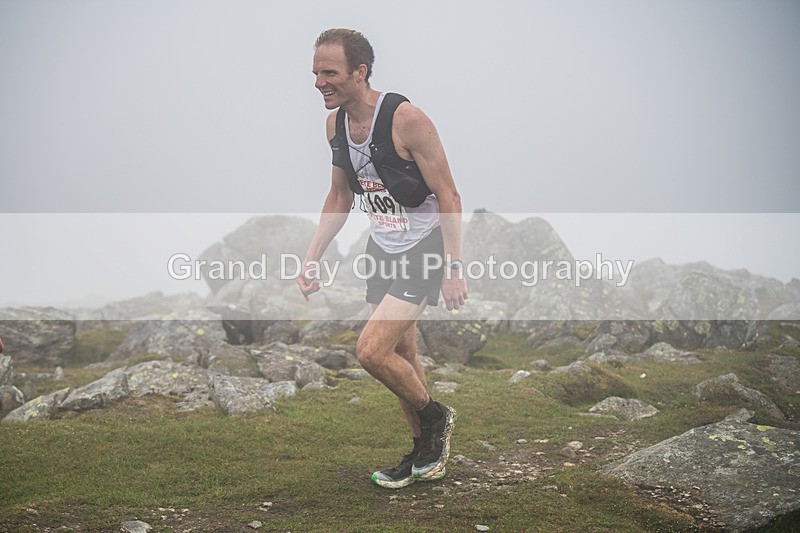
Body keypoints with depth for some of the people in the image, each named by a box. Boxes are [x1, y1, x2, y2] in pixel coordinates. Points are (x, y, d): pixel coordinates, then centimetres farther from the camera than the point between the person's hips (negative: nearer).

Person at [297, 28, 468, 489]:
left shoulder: (406, 119, -23)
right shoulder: (335, 123, 0)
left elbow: (449, 197, -19)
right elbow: (340, 197, 13)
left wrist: (453, 268, -22)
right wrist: (312, 257, 9)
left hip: (424, 250, -7)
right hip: (383, 249, 8)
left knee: (372, 351, -17)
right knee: (402, 356, 14)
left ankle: (435, 416, 10)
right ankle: (425, 452, 31)